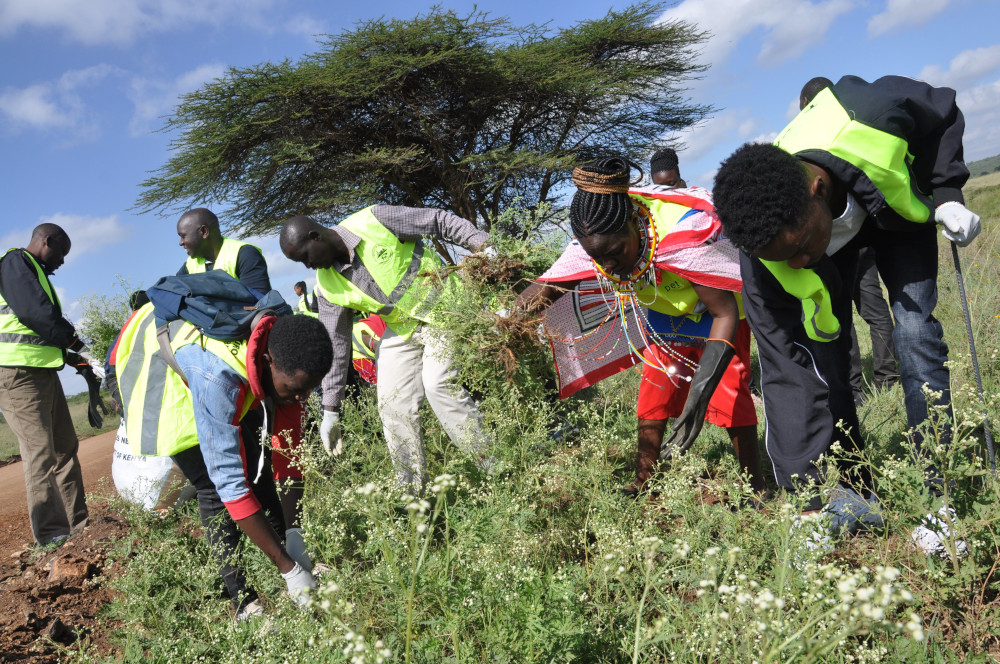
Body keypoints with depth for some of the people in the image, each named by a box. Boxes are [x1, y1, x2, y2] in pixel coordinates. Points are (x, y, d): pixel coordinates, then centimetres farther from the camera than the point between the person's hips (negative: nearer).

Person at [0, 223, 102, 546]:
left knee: (65, 447, 10)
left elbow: (49, 320, 23)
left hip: (42, 371, 10)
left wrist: (82, 360, 13)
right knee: (41, 452, -12)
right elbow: (36, 313, -19)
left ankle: (79, 523, 15)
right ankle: (52, 536, -11)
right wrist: (79, 345, -10)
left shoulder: (36, 274, 25)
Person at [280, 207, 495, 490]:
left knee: (439, 383, -23)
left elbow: (440, 220, -13)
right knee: (391, 402, -4)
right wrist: (330, 409, -1)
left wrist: (482, 246, -22)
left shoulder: (374, 221, -20)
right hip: (399, 329, 6)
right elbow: (335, 345, -1)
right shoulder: (328, 286, -5)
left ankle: (493, 465, -14)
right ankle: (410, 490, 9)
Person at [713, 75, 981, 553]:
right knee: (818, 357, -12)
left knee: (915, 335, -15)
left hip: (897, 206, 0)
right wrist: (809, 489, -34)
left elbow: (942, 112, -16)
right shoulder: (765, 251, -39)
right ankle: (855, 498, 4)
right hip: (833, 226, 0)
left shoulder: (873, 117, -43)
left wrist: (946, 195, -25)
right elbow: (788, 371, -34)